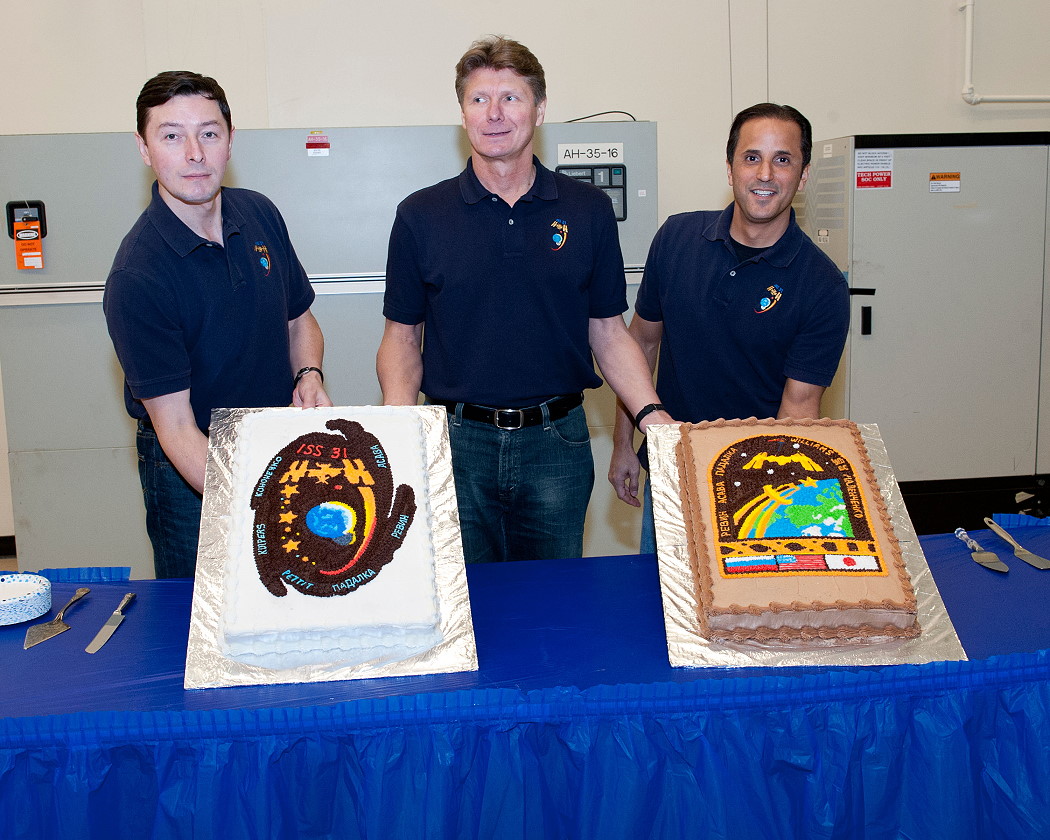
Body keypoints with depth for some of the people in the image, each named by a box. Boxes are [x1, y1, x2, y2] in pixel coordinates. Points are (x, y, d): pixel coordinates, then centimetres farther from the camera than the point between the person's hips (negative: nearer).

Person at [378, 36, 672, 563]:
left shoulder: (588, 211, 3)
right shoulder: (420, 216, 1)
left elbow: (608, 333, 5)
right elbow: (402, 337, 4)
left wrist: (650, 413, -11)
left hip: (557, 445, 1)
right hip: (457, 444, 0)